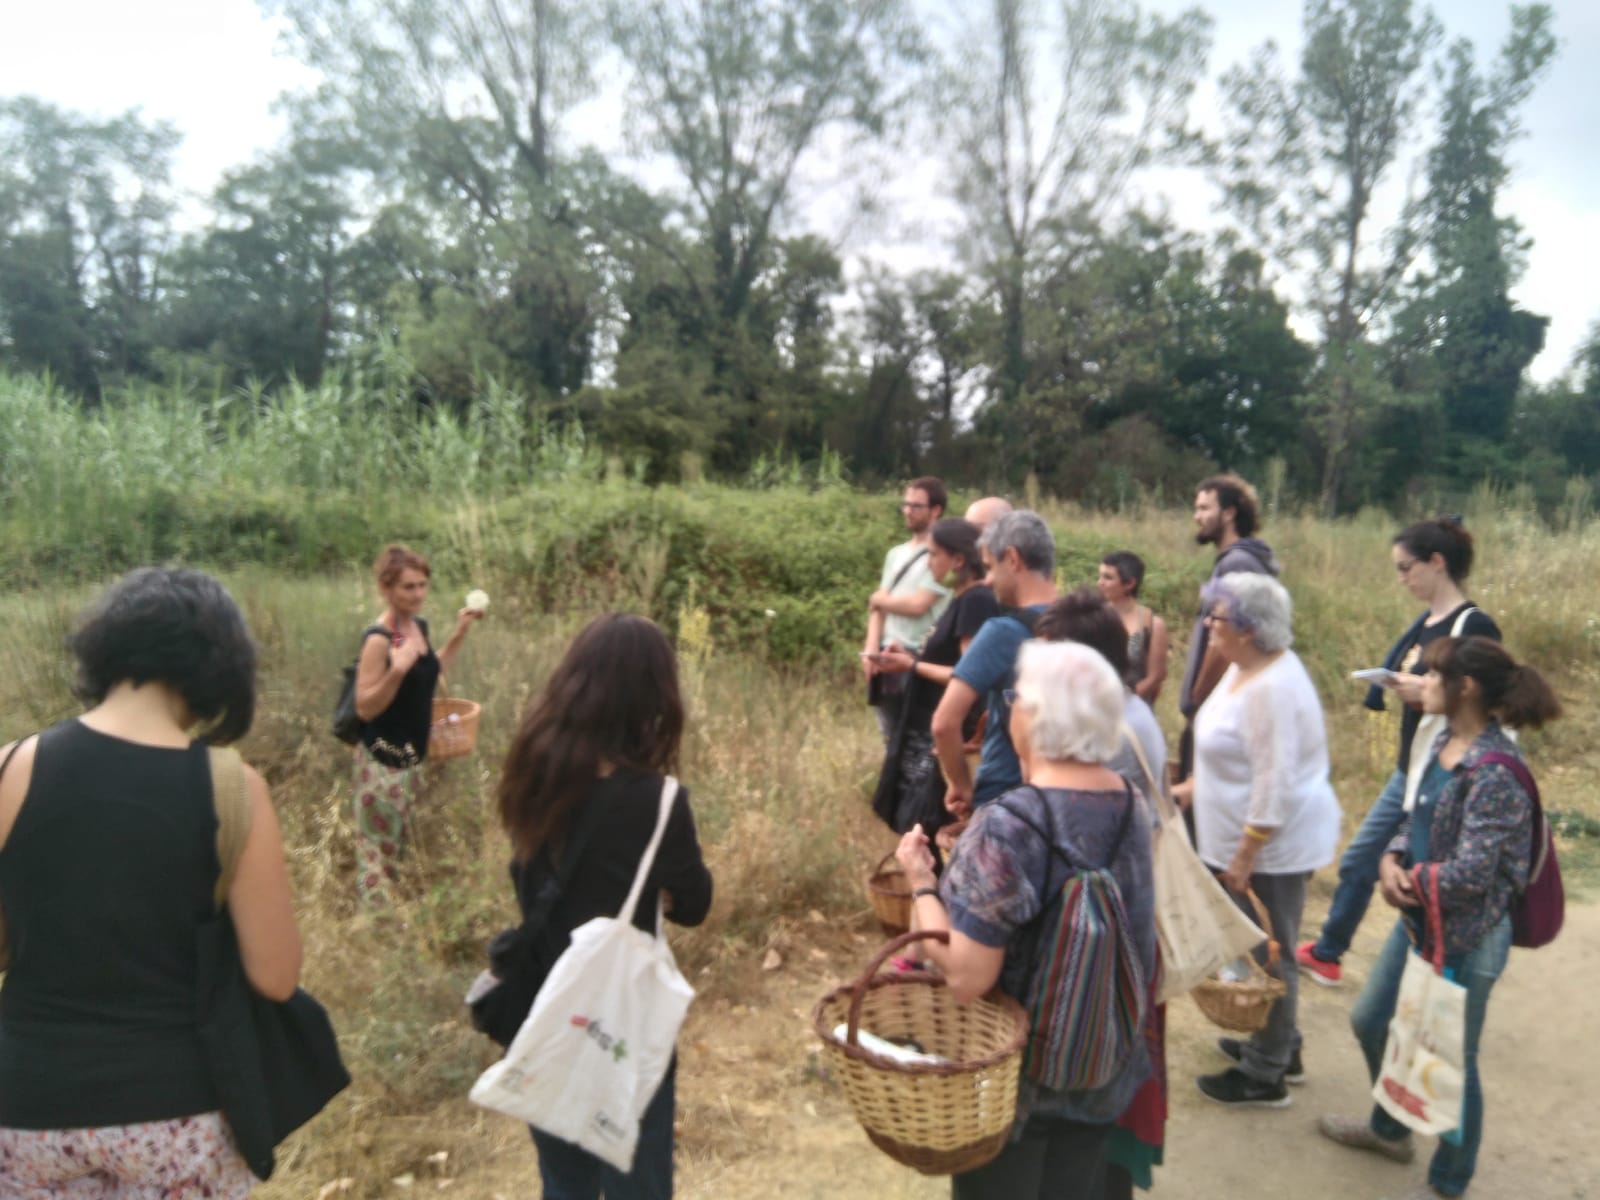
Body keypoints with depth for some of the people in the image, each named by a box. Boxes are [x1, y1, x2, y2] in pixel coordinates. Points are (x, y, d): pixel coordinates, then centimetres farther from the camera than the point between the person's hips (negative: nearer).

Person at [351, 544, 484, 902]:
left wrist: (458, 635, 12)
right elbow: (365, 708, -22)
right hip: (383, 760, -9)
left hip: (412, 754, 9)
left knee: (401, 842, 22)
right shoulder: (378, 639, -21)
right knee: (379, 845, 1)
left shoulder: (419, 626, 3)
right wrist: (397, 670, -36)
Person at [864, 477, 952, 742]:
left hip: (918, 658, -7)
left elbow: (918, 605, -15)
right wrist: (871, 650, -3)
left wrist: (880, 599, 3)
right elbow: (878, 607, 12)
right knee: (892, 737, 14)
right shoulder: (895, 554, 16)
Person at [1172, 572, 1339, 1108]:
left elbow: (1275, 785, -27)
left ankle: (1265, 1075, 20)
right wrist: (1195, 785, 20)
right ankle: (1279, 1047, 39)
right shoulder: (1248, 666, 5)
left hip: (1273, 844, -10)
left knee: (1268, 955, 4)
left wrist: (1244, 855, -23)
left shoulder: (1271, 689, -26)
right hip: (1254, 840, 10)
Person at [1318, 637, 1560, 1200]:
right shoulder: (1444, 742, 1)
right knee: (1370, 1022, 22)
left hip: (1466, 936, -9)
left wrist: (1410, 880, -11)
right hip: (1417, 920, 9)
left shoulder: (1494, 771, -26)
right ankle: (1389, 1127, 47)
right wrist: (1391, 862, -8)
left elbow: (1470, 873, -27)